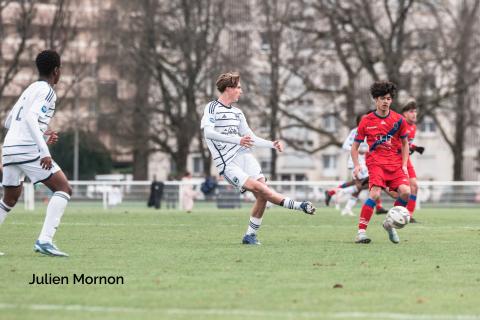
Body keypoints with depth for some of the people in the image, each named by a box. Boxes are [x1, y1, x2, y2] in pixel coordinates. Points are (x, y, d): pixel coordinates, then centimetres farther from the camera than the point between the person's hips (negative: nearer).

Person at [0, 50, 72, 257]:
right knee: (64, 189, -7)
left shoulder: (29, 90, 22)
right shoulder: (46, 91, -5)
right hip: (28, 149, -9)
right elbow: (30, 117, -21)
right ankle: (44, 240, -20)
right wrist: (44, 151, -27)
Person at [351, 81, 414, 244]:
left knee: (405, 191, -18)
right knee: (375, 193, -24)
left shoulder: (398, 120, 6)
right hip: (376, 161, -2)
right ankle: (361, 231, -20)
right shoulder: (366, 121, 2)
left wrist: (404, 165, 5)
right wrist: (356, 165, -6)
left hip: (396, 163, 2)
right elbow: (355, 146, 8)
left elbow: (405, 144, 16)